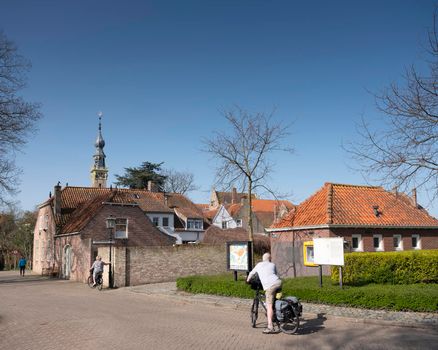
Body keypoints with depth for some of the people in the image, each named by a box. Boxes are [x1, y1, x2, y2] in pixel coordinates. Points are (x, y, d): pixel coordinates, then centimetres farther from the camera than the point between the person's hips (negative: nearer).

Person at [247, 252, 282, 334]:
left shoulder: (259, 265, 22)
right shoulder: (273, 265, 25)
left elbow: (251, 273, 33)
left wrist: (247, 280, 50)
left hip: (269, 286, -3)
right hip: (278, 282, 4)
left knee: (269, 306, -6)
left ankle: (270, 327, -13)